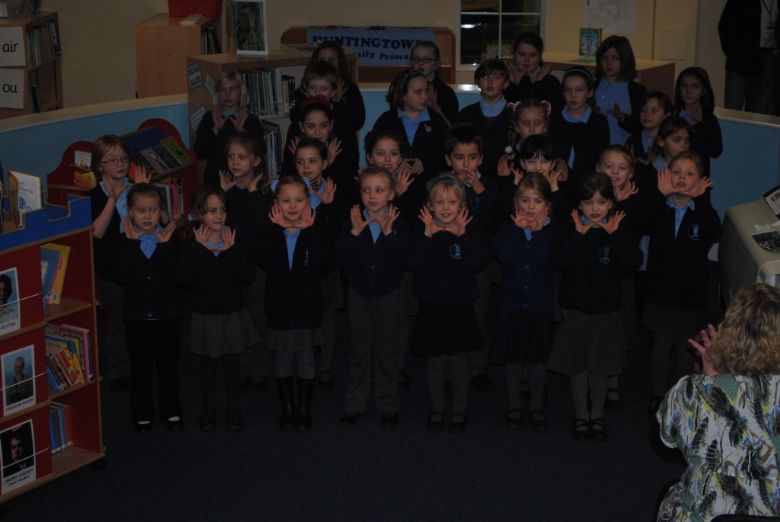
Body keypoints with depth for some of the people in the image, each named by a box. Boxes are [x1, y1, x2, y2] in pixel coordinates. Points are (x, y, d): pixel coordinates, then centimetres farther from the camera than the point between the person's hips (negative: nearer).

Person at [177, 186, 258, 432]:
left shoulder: (234, 240, -3)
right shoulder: (193, 243, -6)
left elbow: (248, 277, -10)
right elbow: (183, 278, -20)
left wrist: (232, 251, -20)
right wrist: (200, 249, -23)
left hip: (233, 312, 1)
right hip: (204, 314, -1)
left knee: (231, 361, 11)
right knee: (206, 362, 11)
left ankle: (232, 409, 25)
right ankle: (209, 410, 25)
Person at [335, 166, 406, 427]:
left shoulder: (398, 225, -9)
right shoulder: (354, 222, -4)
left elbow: (401, 262, -21)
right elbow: (341, 259, -14)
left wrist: (388, 233, -27)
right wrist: (355, 232, -24)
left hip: (388, 295, -1)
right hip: (359, 293, 2)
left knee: (386, 352, 7)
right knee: (359, 351, 10)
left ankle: (388, 406, 18)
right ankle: (354, 405, 21)